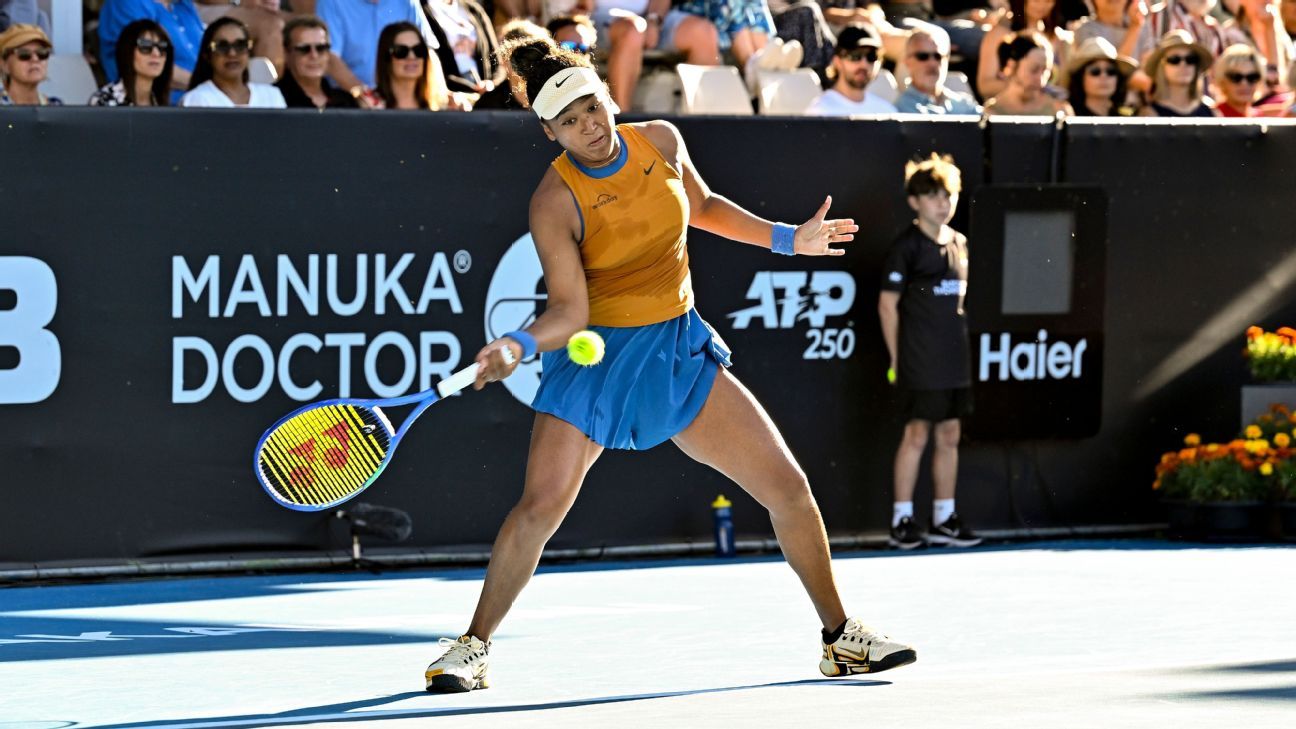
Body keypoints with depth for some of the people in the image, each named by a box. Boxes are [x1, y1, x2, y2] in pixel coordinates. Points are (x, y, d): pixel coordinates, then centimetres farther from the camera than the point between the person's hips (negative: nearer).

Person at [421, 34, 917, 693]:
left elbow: (702, 206, 18)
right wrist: (518, 345, -38)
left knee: (789, 487, 1)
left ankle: (841, 637, 17)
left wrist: (786, 239, 15)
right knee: (540, 504, -20)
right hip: (597, 356, -4)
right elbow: (569, 310, -19)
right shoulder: (555, 202, -17)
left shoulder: (660, 142, -3)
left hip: (681, 352, 4)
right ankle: (471, 649, -3)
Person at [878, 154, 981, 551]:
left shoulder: (959, 244, 12)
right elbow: (887, 303, -7)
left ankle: (944, 518, 15)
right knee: (917, 435, -6)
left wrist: (962, 346, 14)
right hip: (921, 363, -7)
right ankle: (902, 520, -1)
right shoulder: (907, 246, -7)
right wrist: (897, 356, -9)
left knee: (949, 436, 9)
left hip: (956, 361, 7)